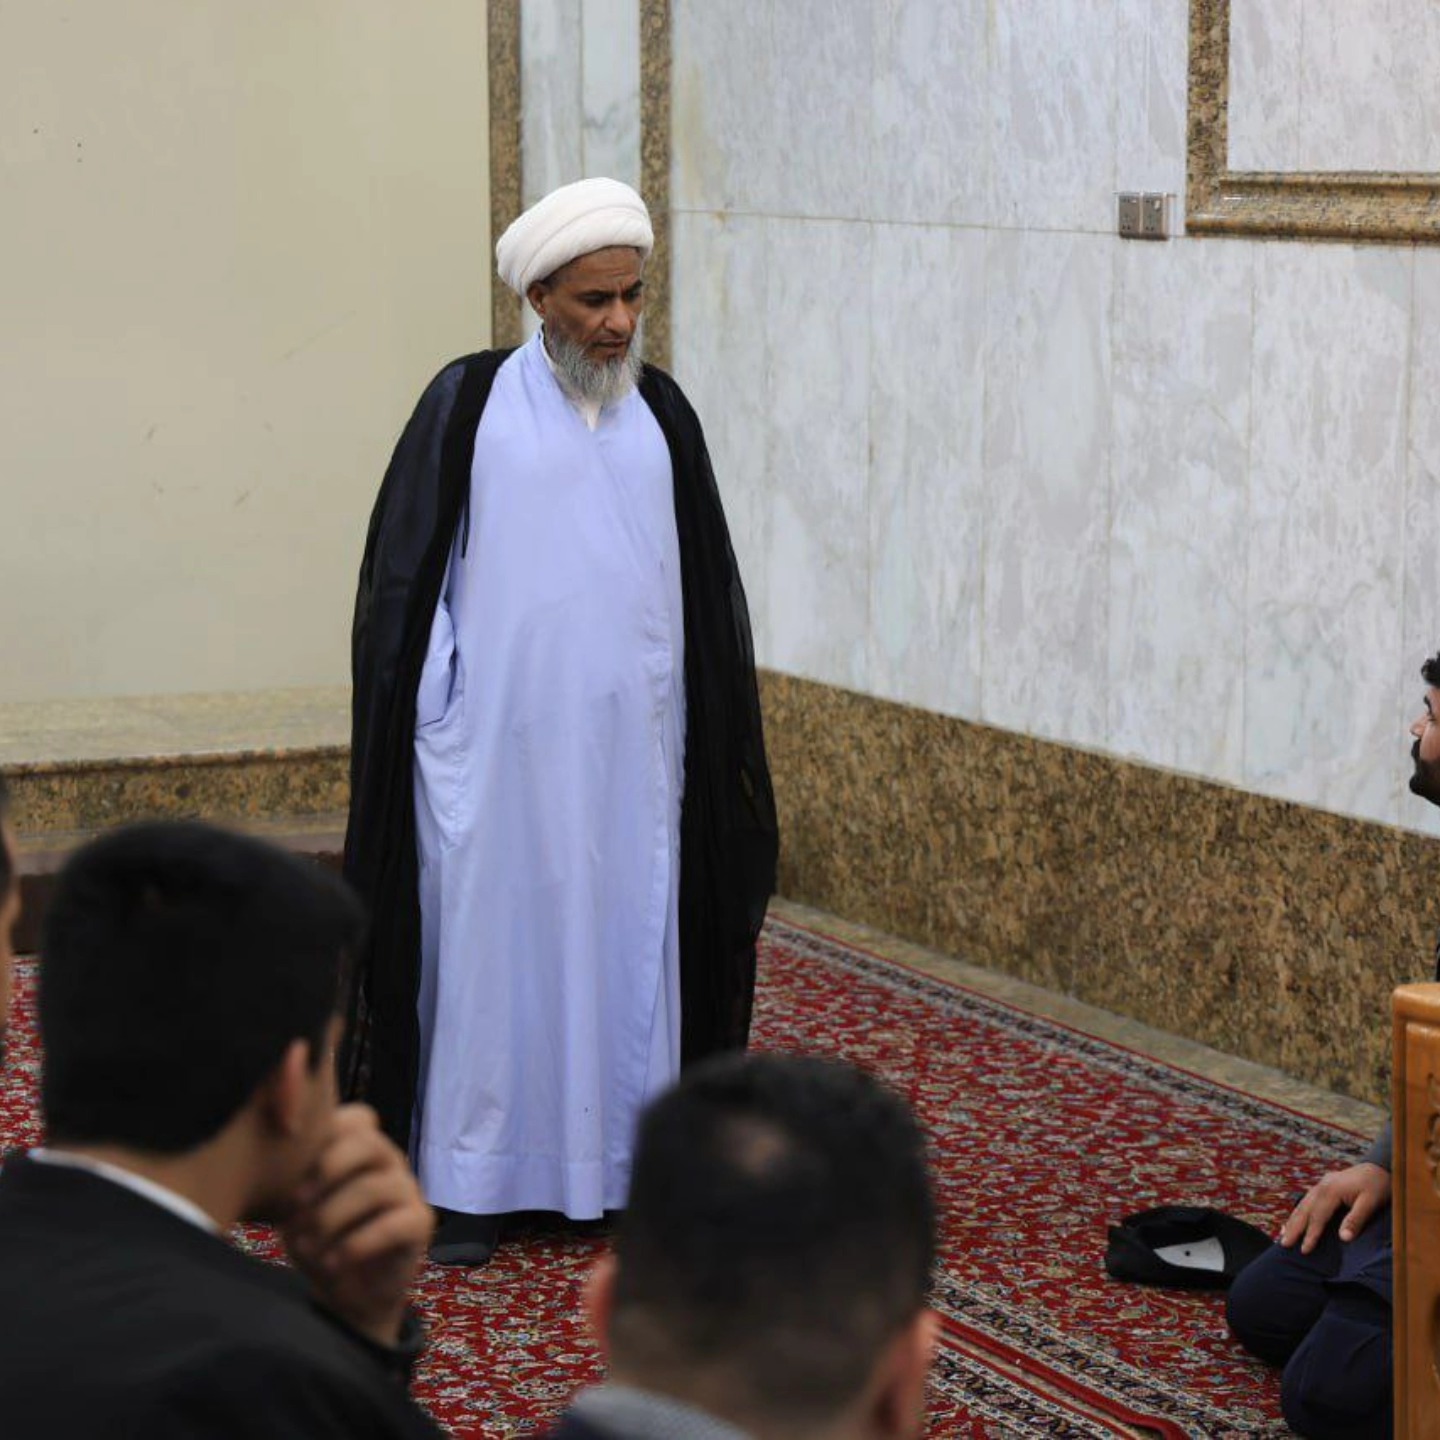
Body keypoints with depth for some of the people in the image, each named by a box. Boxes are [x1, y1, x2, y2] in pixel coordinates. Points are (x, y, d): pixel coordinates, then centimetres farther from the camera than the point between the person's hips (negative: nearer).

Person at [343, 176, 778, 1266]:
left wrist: (711, 738, 12)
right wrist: (424, 722, -4)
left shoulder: (659, 412, 8)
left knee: (628, 933, 6)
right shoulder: (470, 402, -3)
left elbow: (706, 586, 14)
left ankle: (622, 1160, 15)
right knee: (490, 937, 0)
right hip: (498, 736, -3)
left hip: (629, 741, 3)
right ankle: (473, 1178, 8)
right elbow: (406, 572, -1)